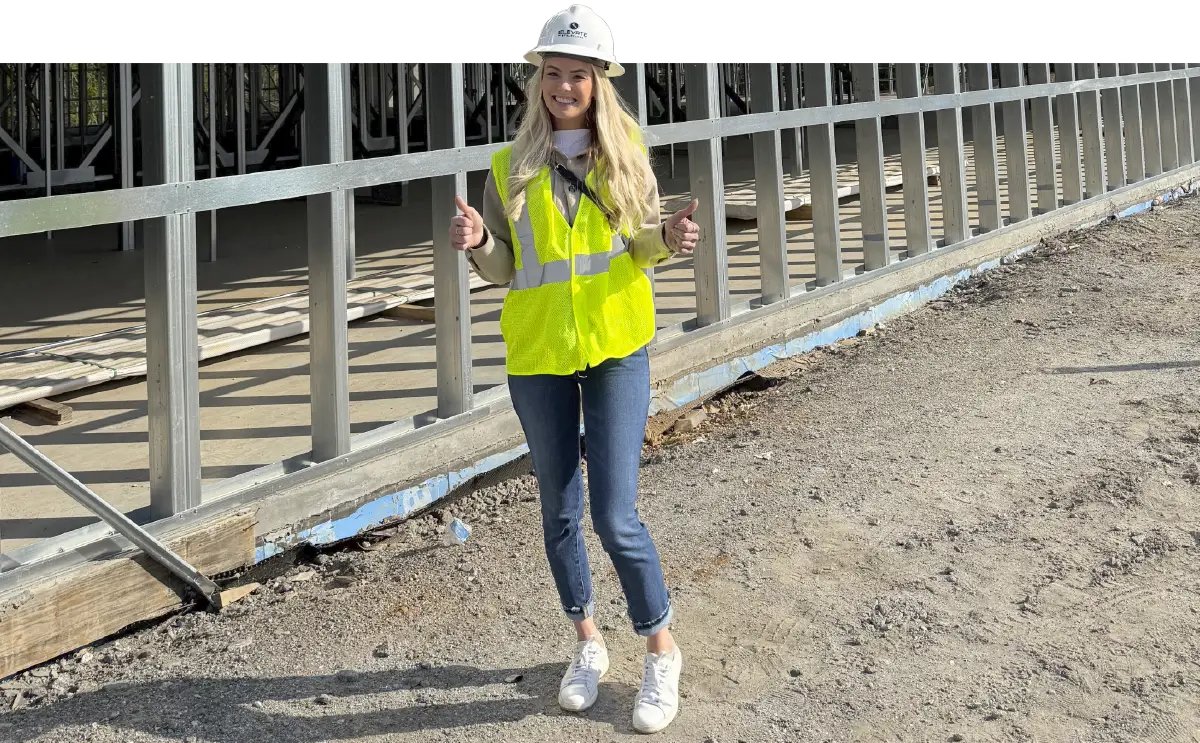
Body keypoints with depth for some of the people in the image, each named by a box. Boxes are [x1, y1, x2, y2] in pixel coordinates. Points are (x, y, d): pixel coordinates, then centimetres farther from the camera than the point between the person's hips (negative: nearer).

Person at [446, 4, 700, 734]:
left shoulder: (627, 151, -2)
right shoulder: (513, 167, -1)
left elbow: (642, 243, 6)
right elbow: (503, 269, 4)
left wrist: (669, 238, -16)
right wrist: (478, 243, -18)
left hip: (616, 349, -2)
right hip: (538, 353, 2)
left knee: (617, 517, -6)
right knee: (560, 511, 12)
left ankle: (662, 651, 17)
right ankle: (589, 644, 33)